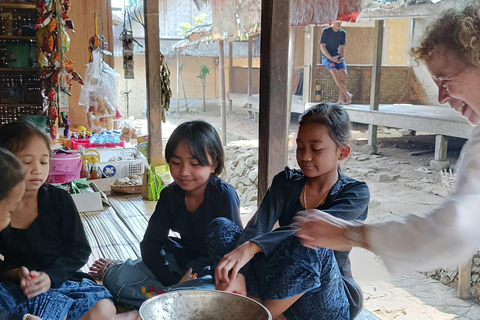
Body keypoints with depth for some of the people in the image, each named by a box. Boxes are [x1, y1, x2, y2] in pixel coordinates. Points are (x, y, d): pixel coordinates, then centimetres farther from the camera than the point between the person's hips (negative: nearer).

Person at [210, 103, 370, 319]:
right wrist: (237, 272, -35)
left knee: (310, 246, -38)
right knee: (219, 227, -16)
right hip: (280, 282, 4)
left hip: (331, 302, -3)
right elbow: (258, 227, -16)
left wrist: (251, 247, -43)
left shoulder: (356, 194, -10)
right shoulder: (286, 182, 1)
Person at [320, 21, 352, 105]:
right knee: (334, 73, -31)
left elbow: (342, 48, 14)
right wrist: (331, 58, -18)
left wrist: (342, 58, -7)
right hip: (327, 57, -4)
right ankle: (347, 94, -30)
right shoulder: (326, 31, -3)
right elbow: (322, 47, -6)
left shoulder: (342, 33, 10)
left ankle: (340, 99, -20)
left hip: (337, 57, 4)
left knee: (344, 75, -22)